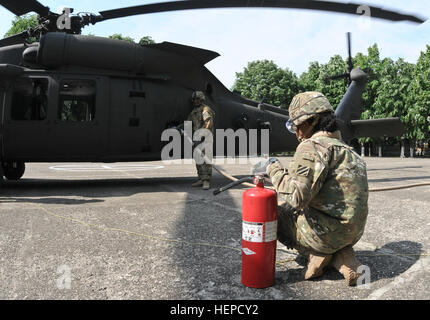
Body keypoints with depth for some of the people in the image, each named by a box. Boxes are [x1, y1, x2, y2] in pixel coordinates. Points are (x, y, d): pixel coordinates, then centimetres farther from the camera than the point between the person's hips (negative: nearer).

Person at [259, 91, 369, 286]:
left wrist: (275, 170, -11)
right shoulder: (345, 148, 16)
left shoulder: (313, 146, -15)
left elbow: (297, 196, -27)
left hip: (328, 231, -8)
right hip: (353, 232, 9)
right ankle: (344, 258, 11)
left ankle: (316, 254, 0)